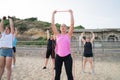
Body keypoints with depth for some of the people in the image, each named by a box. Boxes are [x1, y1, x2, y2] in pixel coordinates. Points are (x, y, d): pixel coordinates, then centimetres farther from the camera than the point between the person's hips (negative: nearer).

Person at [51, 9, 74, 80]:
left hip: (67, 56, -2)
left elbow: (72, 24, -3)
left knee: (69, 74, 2)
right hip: (58, 56, 2)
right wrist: (53, 14, 9)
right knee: (57, 74, 11)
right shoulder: (58, 35, 7)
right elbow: (53, 24, 5)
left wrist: (71, 13, 0)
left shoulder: (68, 35, 4)